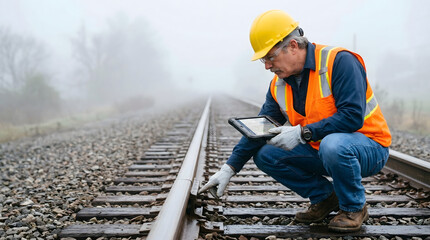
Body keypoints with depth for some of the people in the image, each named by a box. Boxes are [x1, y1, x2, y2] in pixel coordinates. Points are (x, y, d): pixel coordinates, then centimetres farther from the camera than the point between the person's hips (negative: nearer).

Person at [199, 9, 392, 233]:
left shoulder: (339, 62, -20)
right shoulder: (279, 85, 1)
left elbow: (352, 117, -29)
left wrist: (302, 133, -30)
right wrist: (229, 168, -6)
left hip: (368, 147, -6)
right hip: (320, 150, 7)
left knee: (332, 145, -39)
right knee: (265, 155, -6)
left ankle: (354, 207, -9)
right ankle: (325, 197, 7)